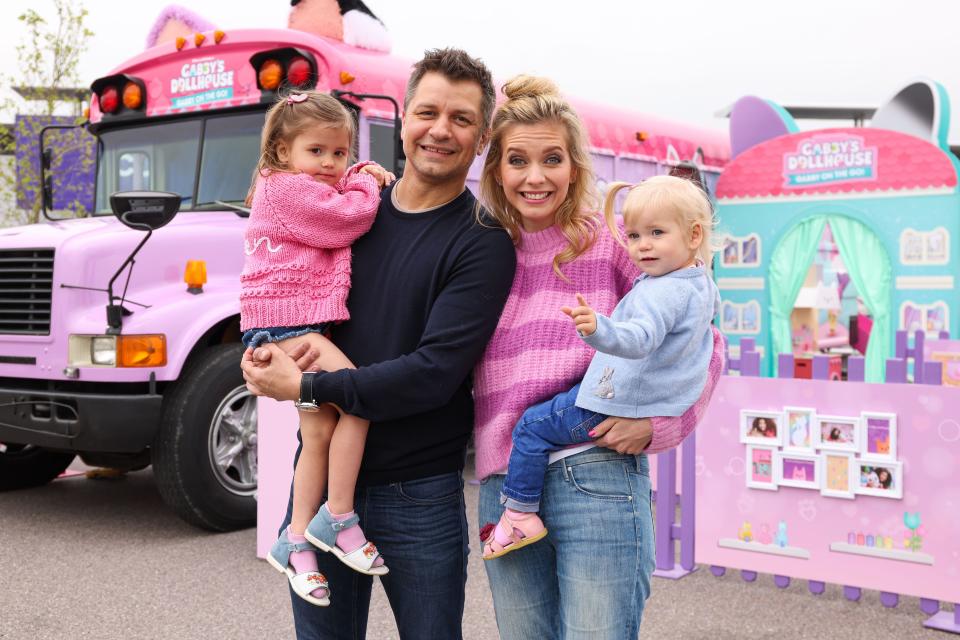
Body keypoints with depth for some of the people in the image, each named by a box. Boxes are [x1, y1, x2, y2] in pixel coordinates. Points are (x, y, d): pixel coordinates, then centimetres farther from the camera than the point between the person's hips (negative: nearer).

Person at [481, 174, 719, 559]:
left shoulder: (663, 291, -25)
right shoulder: (702, 284, 6)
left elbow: (641, 338, -42)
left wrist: (599, 329, -60)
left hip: (616, 405, -10)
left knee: (532, 426, -1)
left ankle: (519, 513, 4)